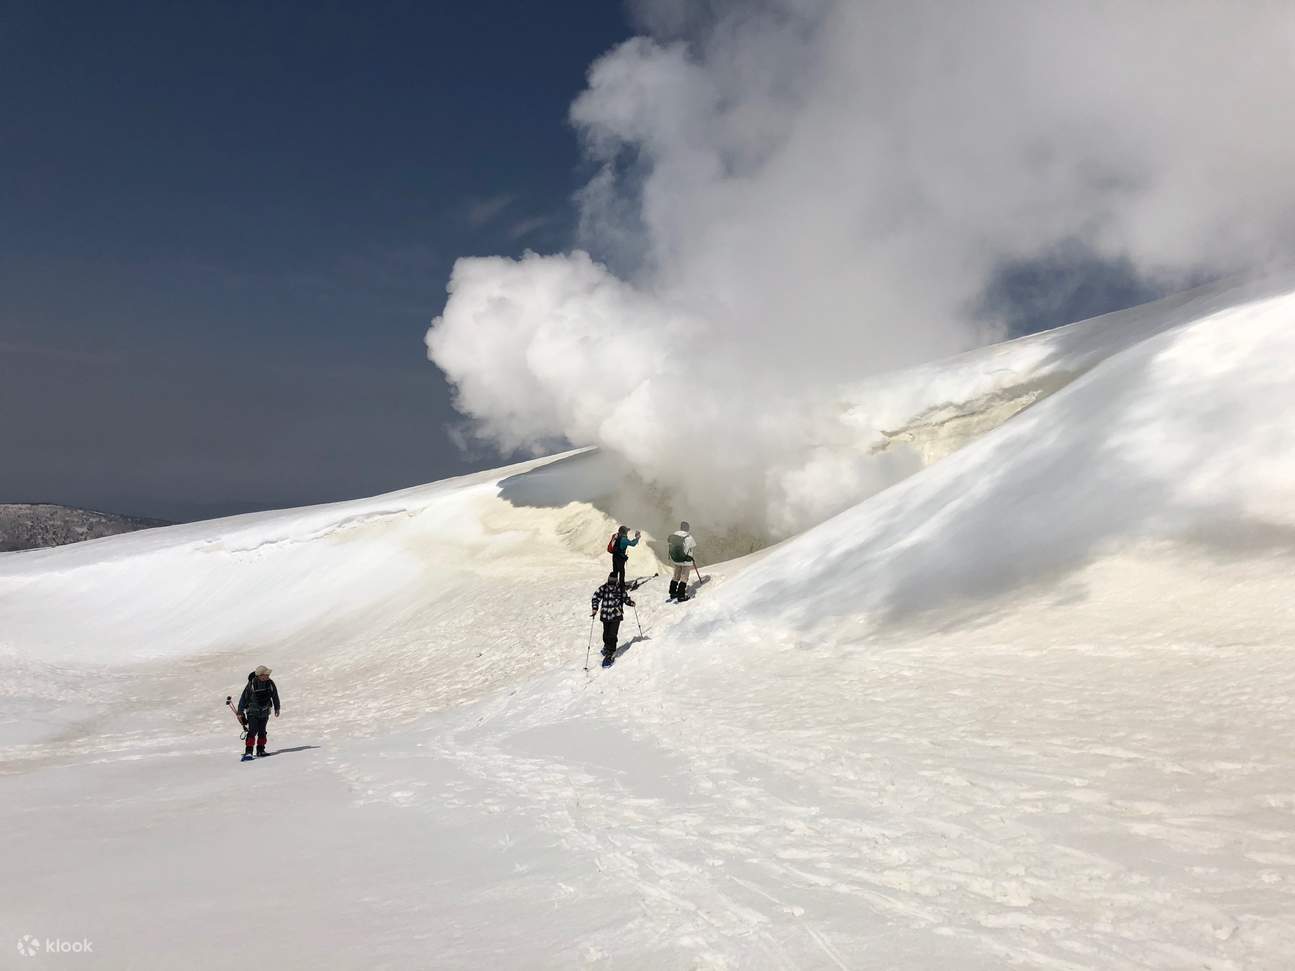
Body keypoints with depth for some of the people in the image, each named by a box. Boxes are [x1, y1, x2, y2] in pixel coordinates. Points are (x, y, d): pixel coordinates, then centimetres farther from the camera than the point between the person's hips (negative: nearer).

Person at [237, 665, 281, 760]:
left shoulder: (270, 683, -7)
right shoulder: (252, 684, -19)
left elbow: (275, 696, 11)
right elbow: (243, 698, -11)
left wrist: (277, 708, 20)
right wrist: (240, 713, -8)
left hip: (264, 712, 4)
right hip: (253, 712, -4)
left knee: (262, 731, 9)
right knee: (253, 731, -14)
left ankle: (260, 750, 22)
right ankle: (248, 752, -15)